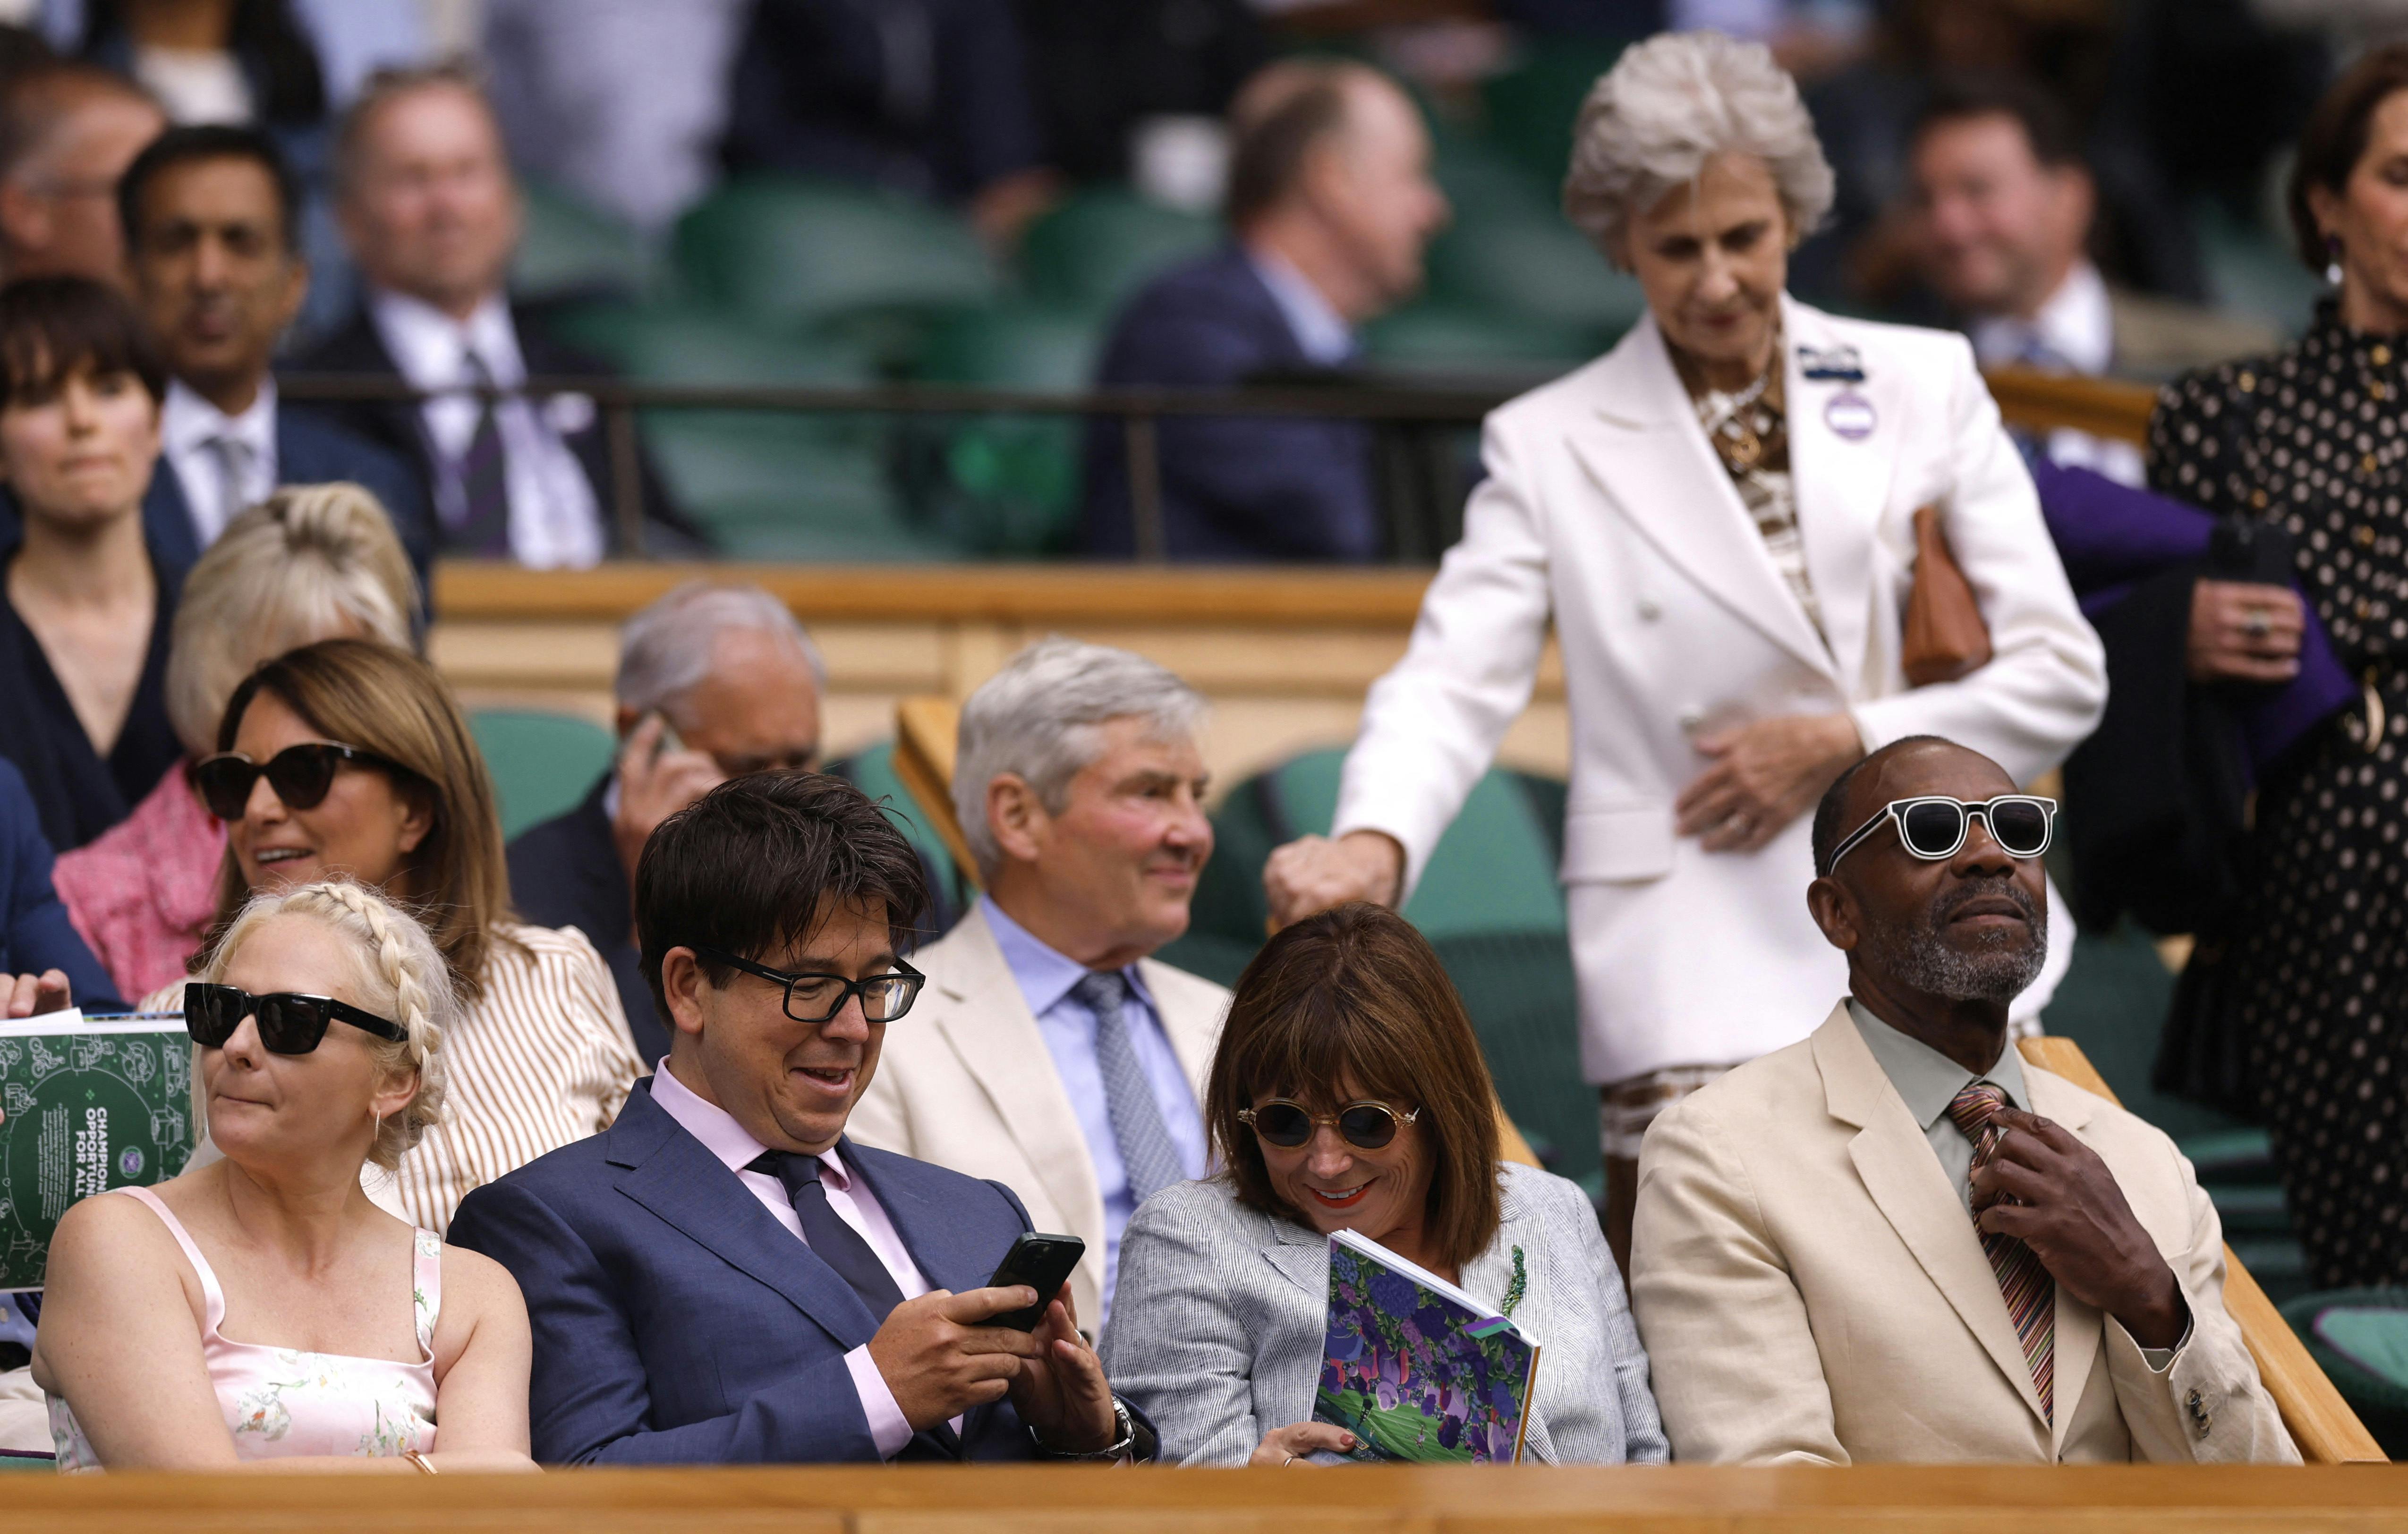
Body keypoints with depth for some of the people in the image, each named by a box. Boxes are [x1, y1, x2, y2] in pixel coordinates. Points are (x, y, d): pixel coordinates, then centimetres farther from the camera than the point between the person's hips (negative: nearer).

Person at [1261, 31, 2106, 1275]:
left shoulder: (1923, 389, 9)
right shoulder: (1551, 446, 6)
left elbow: (2059, 676, 8)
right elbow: (1455, 681, -6)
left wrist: (1848, 742, -6)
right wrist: (1373, 842, -27)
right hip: (1699, 967, -2)